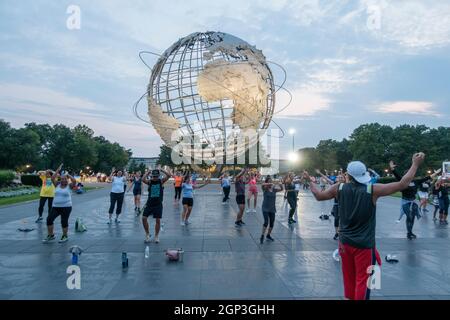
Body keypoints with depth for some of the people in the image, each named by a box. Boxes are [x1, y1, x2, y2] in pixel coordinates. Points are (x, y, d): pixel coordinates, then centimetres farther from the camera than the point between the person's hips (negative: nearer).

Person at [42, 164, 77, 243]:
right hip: (55, 206, 4)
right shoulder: (57, 185, 9)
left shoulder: (69, 186, -2)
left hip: (66, 207, -4)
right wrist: (58, 170, -1)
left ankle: (65, 236, 18)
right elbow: (52, 178, -2)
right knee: (49, 219, -2)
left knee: (64, 221, 0)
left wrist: (68, 175, -6)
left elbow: (74, 181, -20)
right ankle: (51, 235, 14)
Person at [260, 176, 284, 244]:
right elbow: (263, 185, -28)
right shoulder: (265, 189, -7)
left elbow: (281, 189, -5)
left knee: (272, 223, 8)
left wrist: (280, 184, -25)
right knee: (266, 222, -18)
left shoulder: (274, 189, 5)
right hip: (265, 208, -5)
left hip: (272, 209, 5)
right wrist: (272, 184, -39)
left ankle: (268, 235, 29)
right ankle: (262, 236, -7)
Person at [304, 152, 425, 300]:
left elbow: (318, 196, 6)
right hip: (364, 244, -3)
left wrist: (310, 180, 21)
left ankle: (349, 297, 33)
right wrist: (415, 163, 0)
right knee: (362, 279, 7)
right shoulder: (373, 189, -15)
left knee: (348, 277, 19)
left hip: (345, 241, 4)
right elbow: (403, 184, -11)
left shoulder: (339, 188, -7)